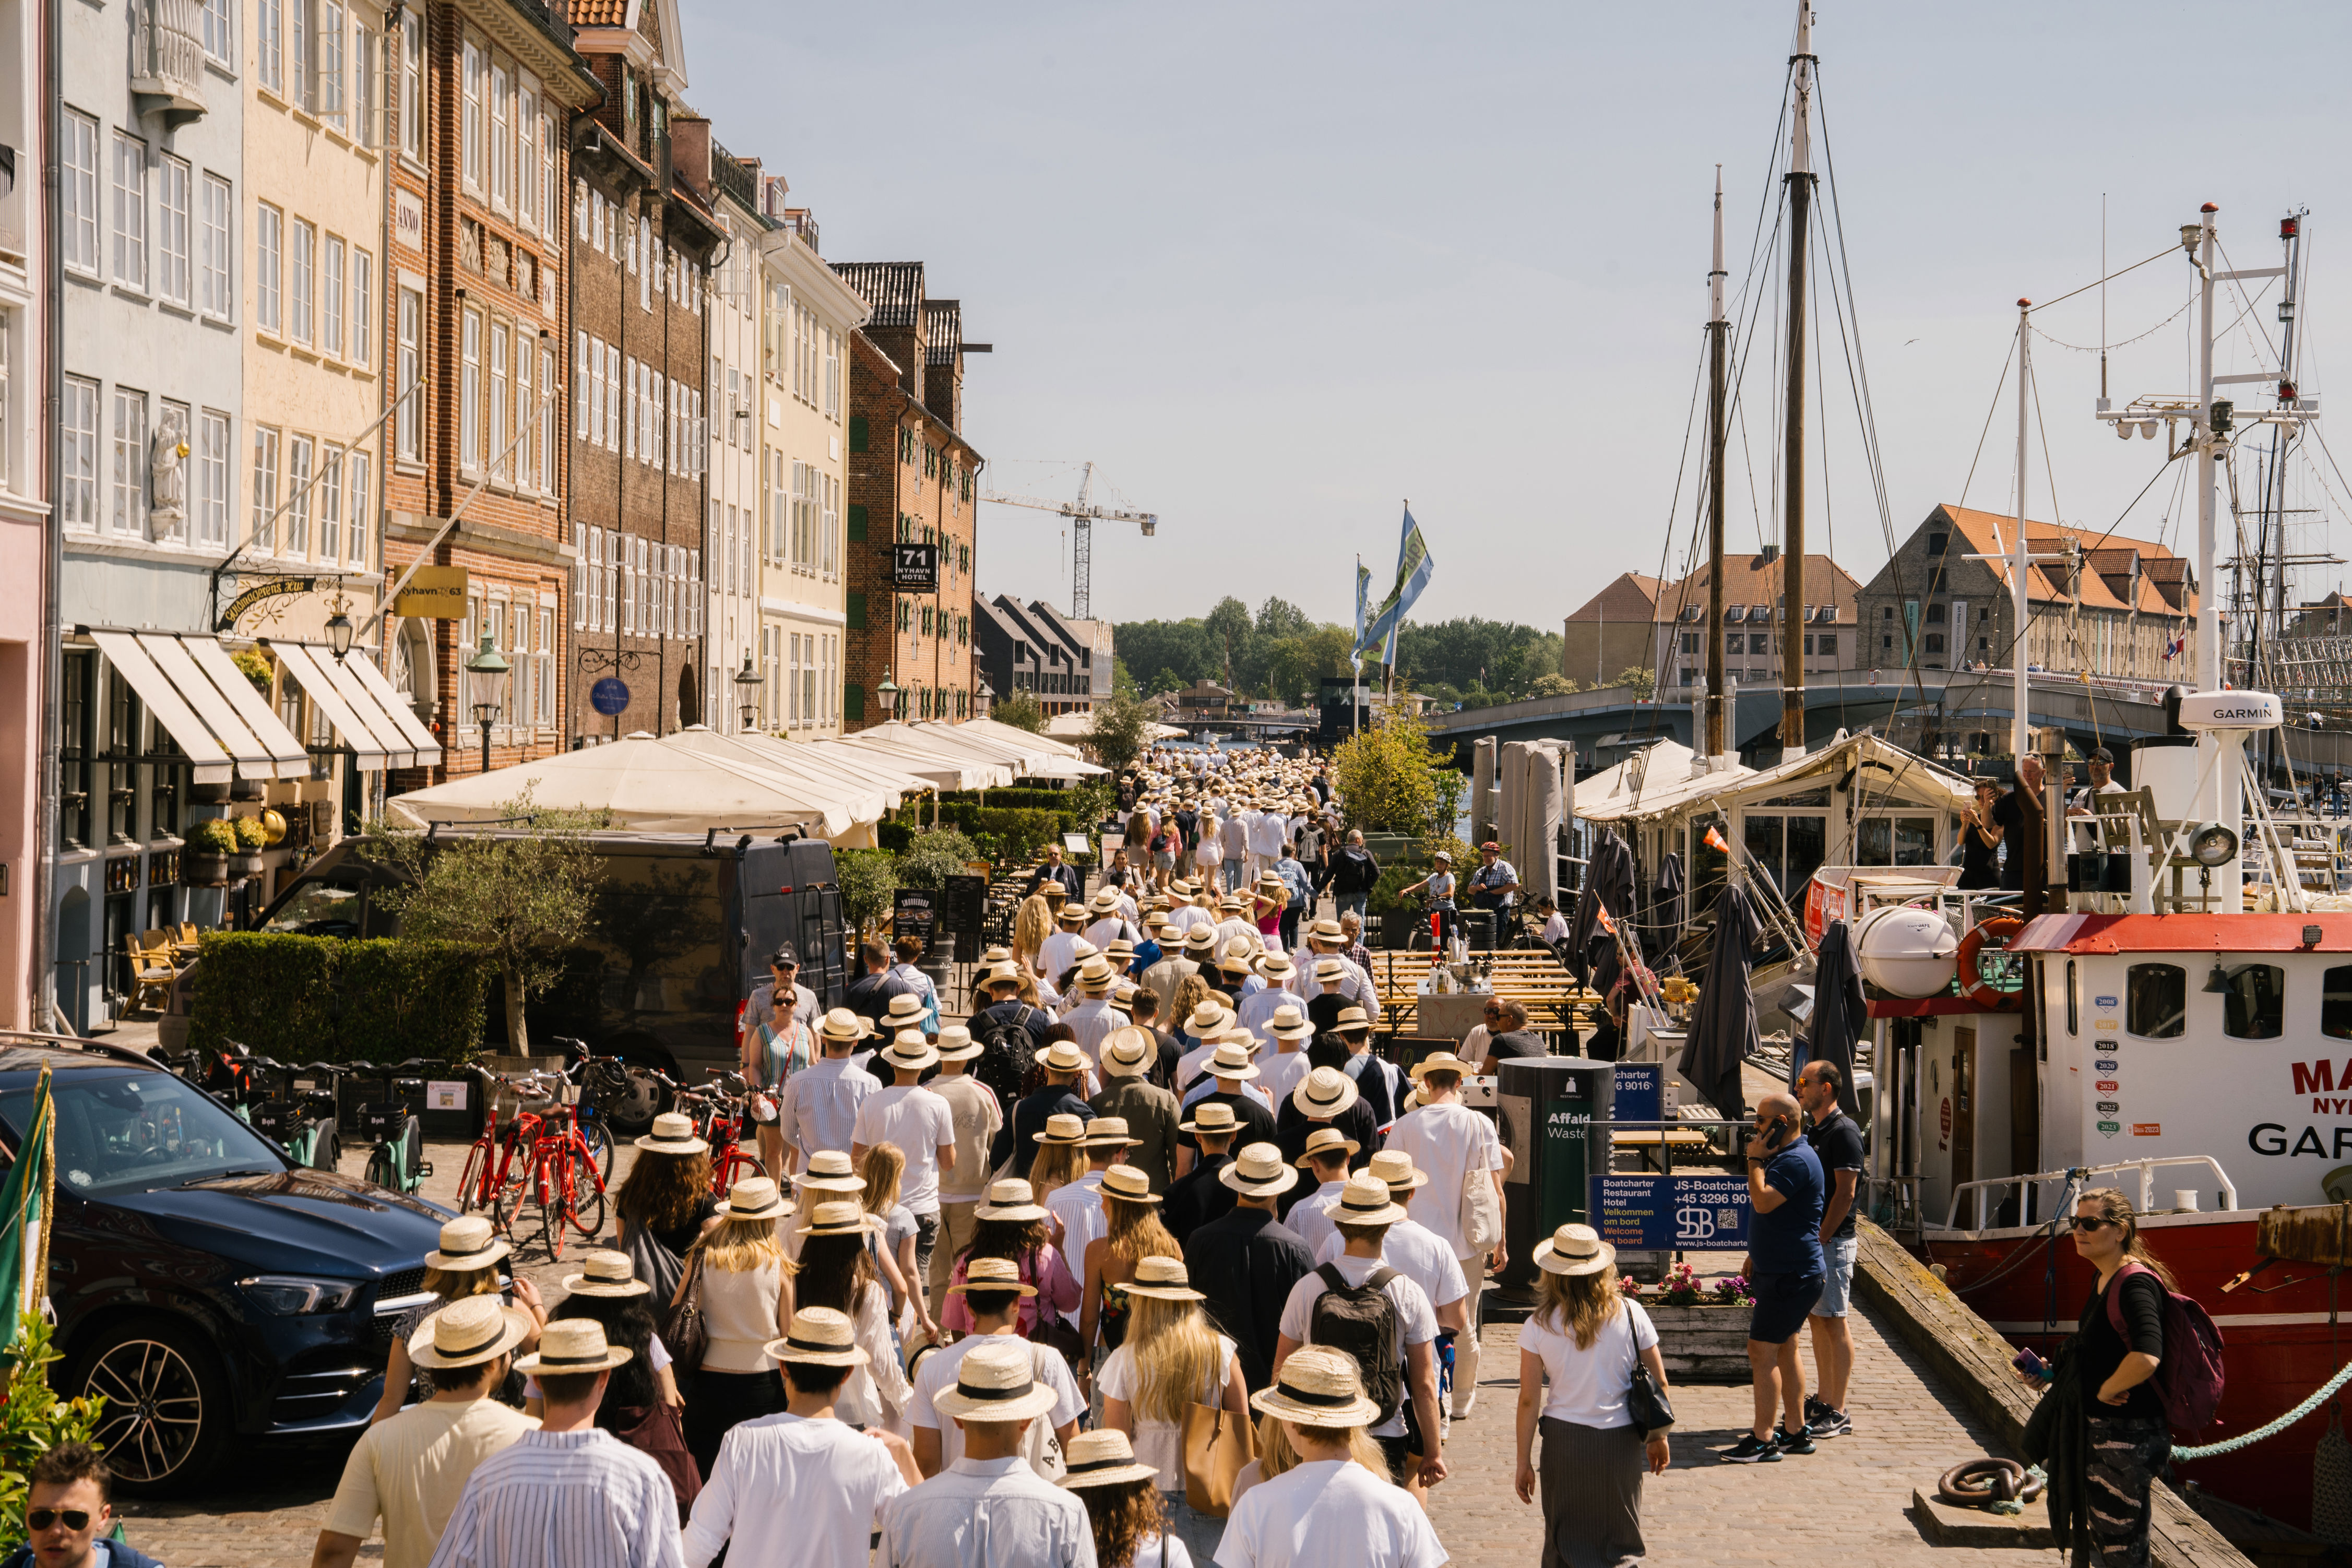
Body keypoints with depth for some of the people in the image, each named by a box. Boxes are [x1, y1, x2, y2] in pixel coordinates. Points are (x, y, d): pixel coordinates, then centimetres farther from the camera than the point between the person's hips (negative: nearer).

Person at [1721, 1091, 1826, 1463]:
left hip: (1790, 1275, -11)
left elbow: (1763, 1201, -30)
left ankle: (1763, 1441, -7)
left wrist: (1755, 1160, -18)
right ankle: (1795, 1432, 22)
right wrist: (1756, 1254, 25)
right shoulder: (1785, 1156, 15)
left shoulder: (1797, 1160, -20)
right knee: (1785, 1350, 15)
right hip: (1781, 1270, 11)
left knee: (1762, 1351, -10)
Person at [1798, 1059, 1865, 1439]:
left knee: (1833, 1321, -5)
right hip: (1809, 1239, 9)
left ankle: (1838, 1412, -1)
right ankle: (1823, 1400, 21)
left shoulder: (1843, 1132, -14)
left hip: (1833, 1241, -9)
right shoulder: (1811, 1131, 15)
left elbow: (1845, 1193, -18)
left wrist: (1820, 1238, -18)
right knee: (1816, 1319, 13)